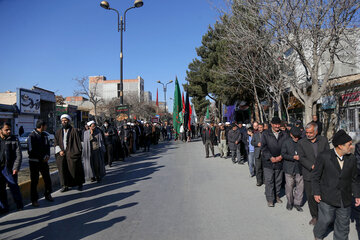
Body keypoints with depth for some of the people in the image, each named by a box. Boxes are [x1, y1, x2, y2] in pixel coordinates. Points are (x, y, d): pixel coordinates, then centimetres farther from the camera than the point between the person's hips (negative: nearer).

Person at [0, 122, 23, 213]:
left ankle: (19, 205, 17)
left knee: (14, 187, 2)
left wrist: (16, 168, -12)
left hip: (10, 169, -3)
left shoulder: (14, 140, 0)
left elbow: (19, 155, -3)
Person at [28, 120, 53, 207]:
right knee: (34, 181, 3)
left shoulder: (44, 135, 8)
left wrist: (47, 156, -4)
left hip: (44, 161, 6)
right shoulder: (31, 136, -12)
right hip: (34, 162, -6)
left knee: (47, 178, 10)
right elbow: (31, 151, -15)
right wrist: (43, 158, -14)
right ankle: (34, 199, 14)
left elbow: (48, 146, 14)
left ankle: (48, 195, 27)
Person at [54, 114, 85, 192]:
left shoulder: (74, 131, -1)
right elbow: (56, 143, 12)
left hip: (71, 154, -3)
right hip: (61, 154, 3)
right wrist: (59, 151, -4)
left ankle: (79, 184, 18)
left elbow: (78, 143, -1)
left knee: (75, 169, 1)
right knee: (62, 169, -3)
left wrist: (77, 153, -8)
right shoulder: (58, 132, 12)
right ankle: (65, 186, 7)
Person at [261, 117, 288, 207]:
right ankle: (270, 199, 10)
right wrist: (270, 157, -14)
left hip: (280, 162, 3)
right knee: (269, 181, 0)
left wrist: (281, 156, -13)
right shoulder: (266, 134, -1)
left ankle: (277, 196, 31)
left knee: (278, 181, 13)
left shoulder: (283, 135, 6)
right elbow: (263, 147, -6)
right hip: (268, 162, -2)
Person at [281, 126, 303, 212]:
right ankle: (289, 202, 26)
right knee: (289, 186, 7)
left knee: (300, 186, 5)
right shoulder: (286, 142, -4)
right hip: (289, 168, -1)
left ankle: (297, 203, 21)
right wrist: (293, 157, -16)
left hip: (299, 168, 2)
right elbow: (283, 154, -5)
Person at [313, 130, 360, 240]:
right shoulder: (323, 156, -13)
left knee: (343, 224, 14)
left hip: (345, 200, 4)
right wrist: (316, 193, -6)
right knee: (325, 220, 9)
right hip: (327, 198, -4)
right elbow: (315, 176, -6)